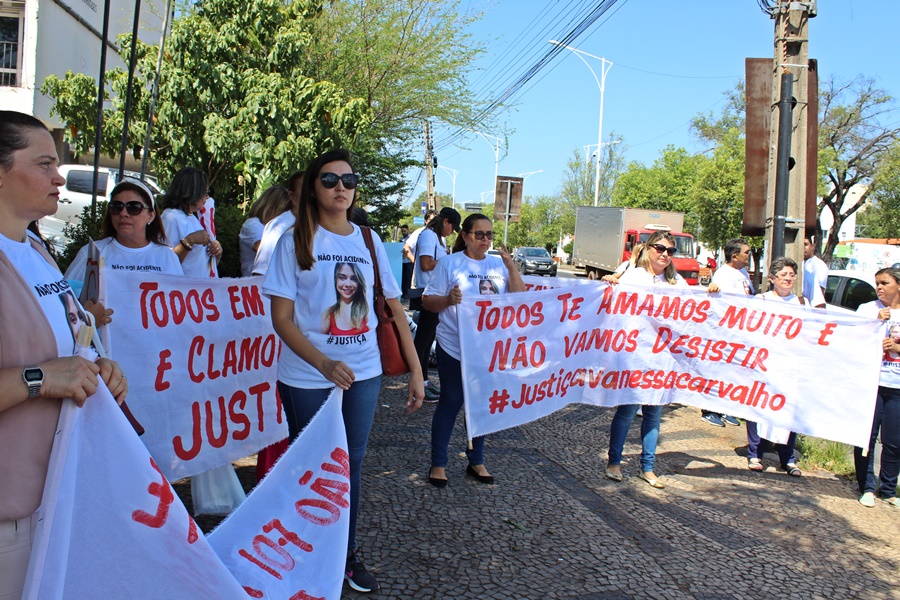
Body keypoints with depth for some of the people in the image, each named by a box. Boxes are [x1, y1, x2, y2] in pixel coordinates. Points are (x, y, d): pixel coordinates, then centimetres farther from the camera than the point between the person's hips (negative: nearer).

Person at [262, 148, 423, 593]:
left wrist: (415, 370, 1)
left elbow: (394, 310, 6)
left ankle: (346, 554, 32)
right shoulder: (295, 241, -5)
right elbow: (282, 318, -9)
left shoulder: (369, 241, 5)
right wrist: (324, 364, -23)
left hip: (363, 373, 3)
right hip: (307, 377, -2)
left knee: (351, 464, 13)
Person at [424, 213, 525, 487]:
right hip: (455, 347, -4)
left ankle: (476, 461, 27)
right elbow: (428, 301, -6)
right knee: (450, 402, 4)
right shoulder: (450, 263, -3)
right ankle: (438, 463, 17)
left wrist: (511, 267, -10)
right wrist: (448, 300, -26)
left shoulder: (498, 264, 8)